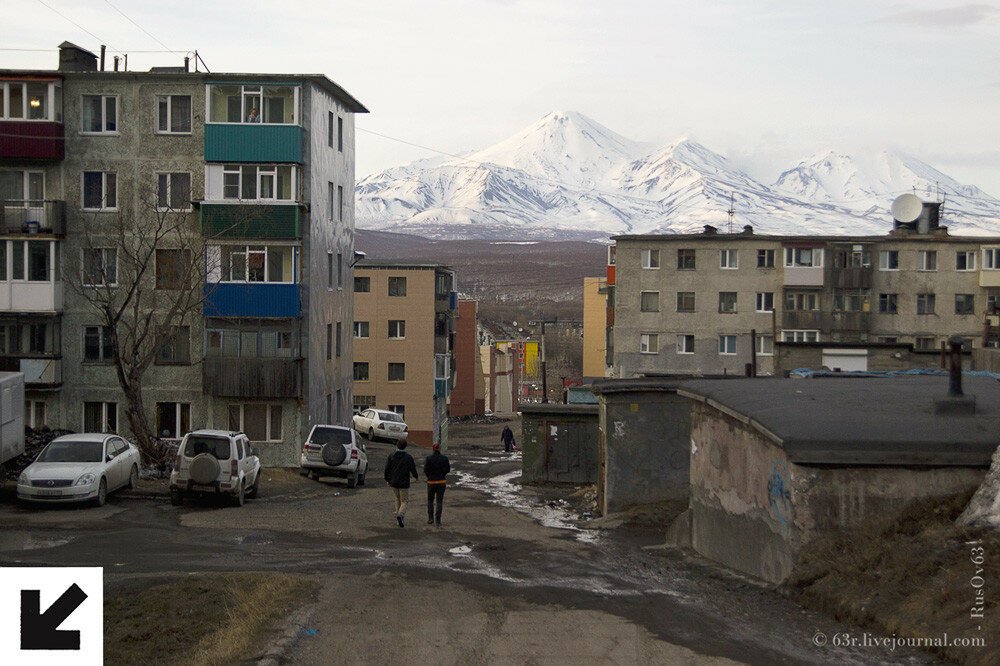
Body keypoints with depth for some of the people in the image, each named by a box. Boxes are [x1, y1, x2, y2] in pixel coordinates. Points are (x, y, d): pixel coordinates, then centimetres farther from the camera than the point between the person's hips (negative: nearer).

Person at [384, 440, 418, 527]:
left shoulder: (391, 456, -2)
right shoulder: (409, 457, -8)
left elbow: (387, 469, -1)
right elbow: (413, 469, -2)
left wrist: (387, 479, 12)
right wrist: (415, 476, 20)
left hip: (393, 482, 3)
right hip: (404, 483, -3)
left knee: (398, 499, 24)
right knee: (404, 501, 3)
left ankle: (398, 515, 23)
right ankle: (400, 515, -21)